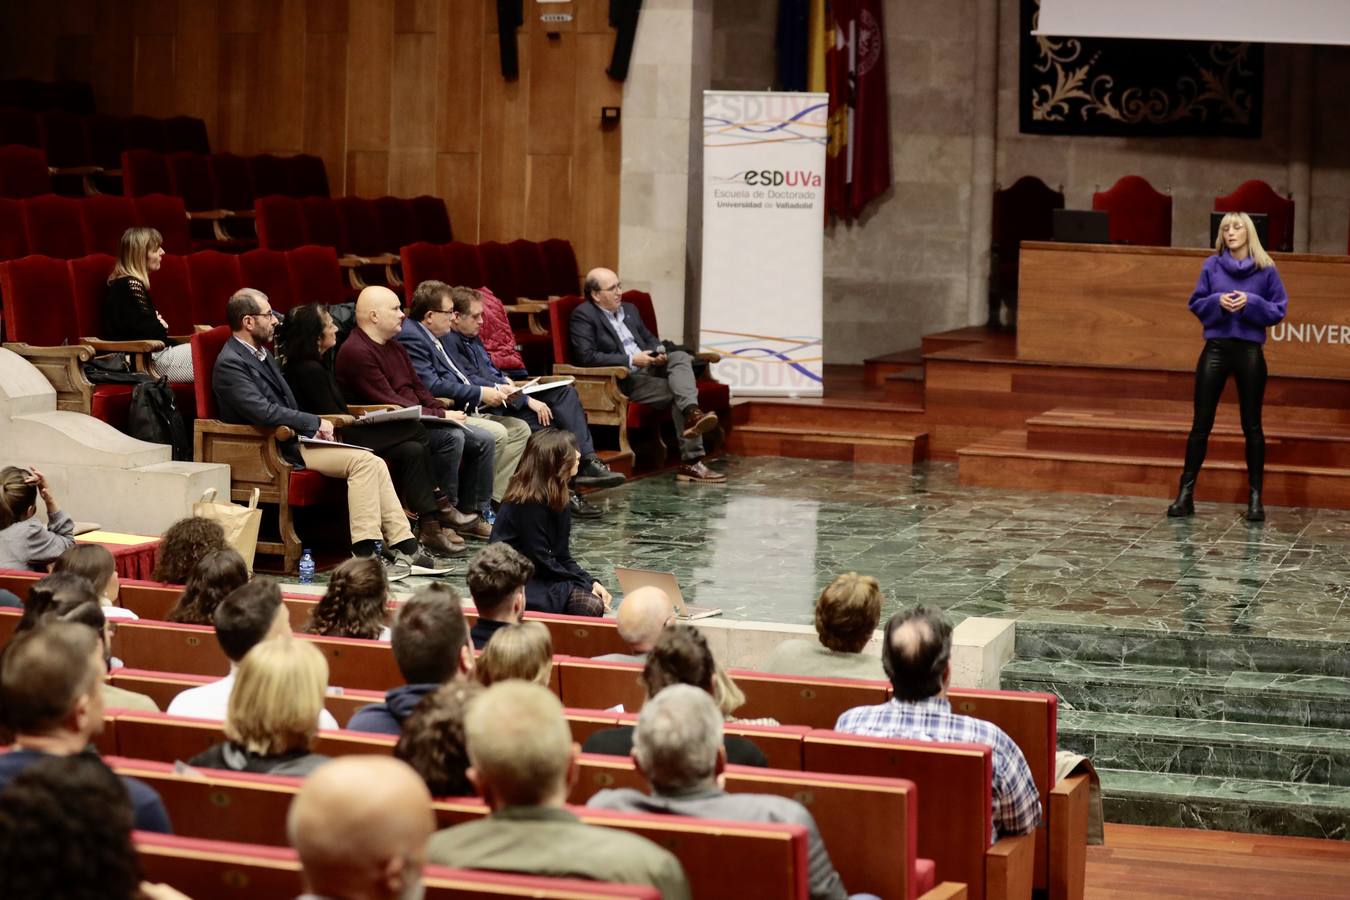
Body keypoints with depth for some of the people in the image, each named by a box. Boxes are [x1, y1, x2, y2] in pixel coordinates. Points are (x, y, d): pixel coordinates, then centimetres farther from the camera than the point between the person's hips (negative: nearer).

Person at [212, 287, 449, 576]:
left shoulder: (262, 354, 17)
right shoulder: (230, 364, -14)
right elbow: (264, 412, -24)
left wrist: (311, 430, 3)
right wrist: (315, 423, -15)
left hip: (292, 439, 9)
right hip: (274, 451, -9)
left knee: (374, 464, -7)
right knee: (363, 461, -21)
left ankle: (403, 547, -11)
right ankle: (364, 554, -24)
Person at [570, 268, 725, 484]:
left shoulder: (629, 310, 21)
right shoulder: (583, 316, -5)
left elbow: (649, 338, 28)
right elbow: (586, 356, -16)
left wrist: (659, 352, 2)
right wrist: (631, 360, -19)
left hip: (647, 367, 7)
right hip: (622, 379, -7)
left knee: (680, 357, -22)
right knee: (677, 392, -24)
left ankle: (692, 415, -41)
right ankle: (692, 462, -32)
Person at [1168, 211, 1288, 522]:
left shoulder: (1265, 269, 0)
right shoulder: (1212, 265, 4)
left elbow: (1278, 309, 0)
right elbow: (1196, 304, 6)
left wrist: (1250, 302, -16)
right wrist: (1218, 302, -13)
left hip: (1250, 352, -1)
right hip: (1215, 349, 1)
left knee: (1252, 426, 5)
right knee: (1201, 425, 2)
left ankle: (1255, 497, 11)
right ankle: (1186, 493, 7)